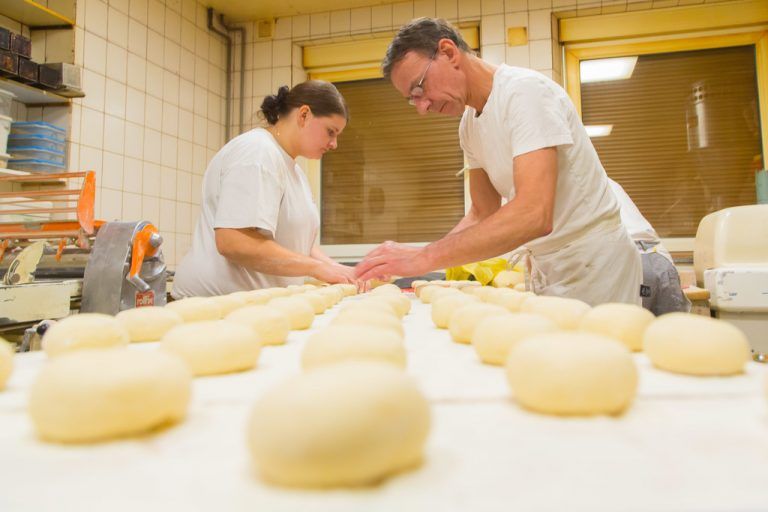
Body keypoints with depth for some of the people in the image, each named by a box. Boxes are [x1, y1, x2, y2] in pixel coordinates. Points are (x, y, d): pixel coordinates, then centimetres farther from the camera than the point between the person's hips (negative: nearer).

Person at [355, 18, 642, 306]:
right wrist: (408, 260, -7)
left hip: (594, 269, -7)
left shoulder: (525, 90, -21)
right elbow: (483, 214, 8)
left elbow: (534, 215, -33)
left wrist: (426, 257, -34)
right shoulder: (469, 126, 4)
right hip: (547, 271, 7)